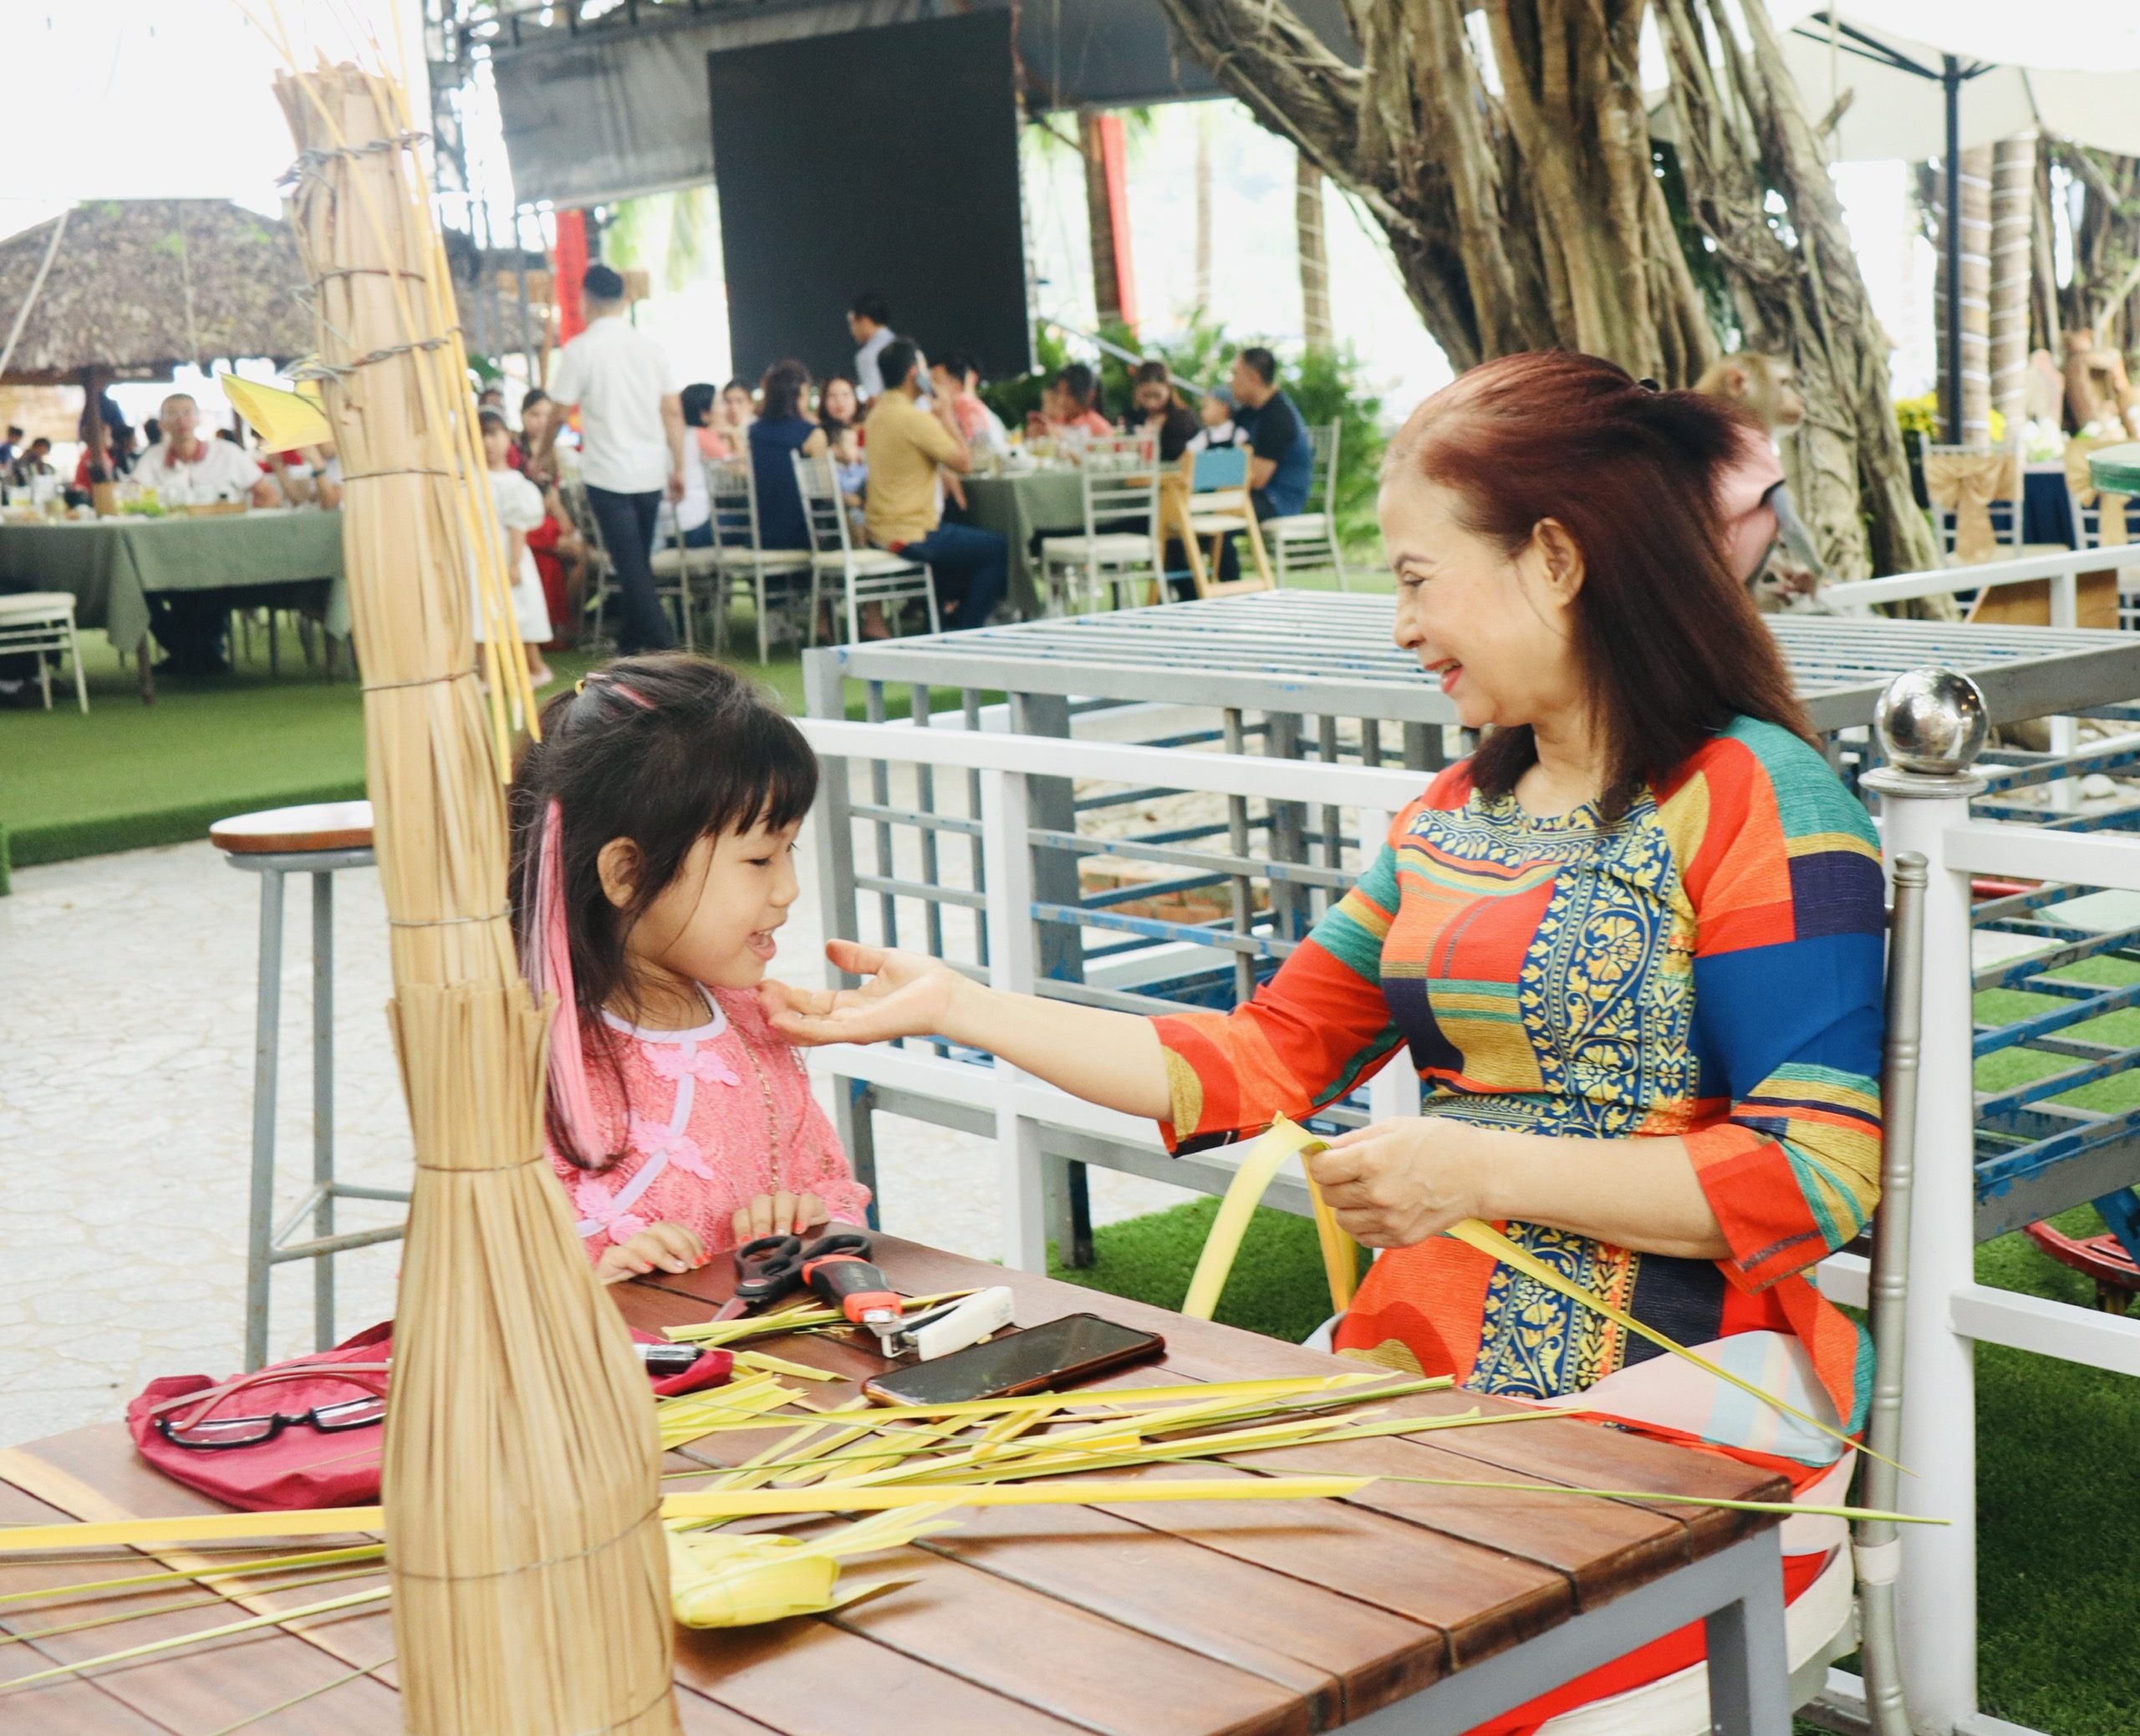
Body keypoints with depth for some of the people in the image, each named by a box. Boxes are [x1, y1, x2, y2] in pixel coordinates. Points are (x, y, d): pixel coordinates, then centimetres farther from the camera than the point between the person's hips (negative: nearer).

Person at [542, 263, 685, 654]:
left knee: (630, 564, -5)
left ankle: (660, 646, -14)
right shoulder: (651, 347, 4)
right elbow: (673, 411, 4)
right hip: (651, 472, 5)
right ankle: (631, 642, 26)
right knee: (637, 561, 17)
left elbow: (560, 413, -3)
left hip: (607, 474, -5)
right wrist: (678, 468, 10)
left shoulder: (581, 348, -7)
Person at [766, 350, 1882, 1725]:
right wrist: (957, 1007, 13)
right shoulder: (1453, 821, 16)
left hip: (1675, 1399, -7)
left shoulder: (1752, 803, -7)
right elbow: (1261, 1062, 15)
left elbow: (1821, 1175, -14)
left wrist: (1481, 1168, -18)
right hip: (1424, 1364, 7)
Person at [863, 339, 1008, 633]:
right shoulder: (913, 418, -19)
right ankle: (964, 632, 2)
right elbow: (964, 462, -15)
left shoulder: (877, 414, 11)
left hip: (880, 529, 10)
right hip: (911, 534, -10)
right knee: (996, 551, -3)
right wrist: (946, 418, -5)